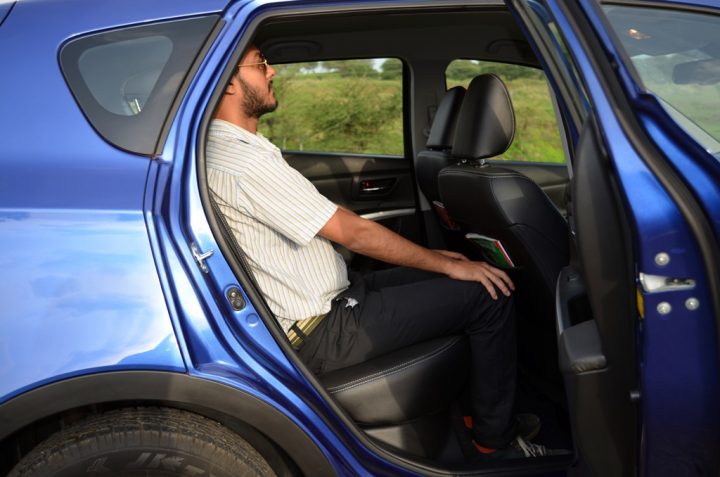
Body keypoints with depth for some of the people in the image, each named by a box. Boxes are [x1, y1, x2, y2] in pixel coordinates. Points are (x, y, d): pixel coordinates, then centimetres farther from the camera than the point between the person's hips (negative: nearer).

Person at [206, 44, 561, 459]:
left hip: (333, 297, 10)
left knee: (445, 278, 15)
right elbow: (353, 232, -20)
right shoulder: (242, 160, -23)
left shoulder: (232, 147, 10)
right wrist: (449, 265, -7)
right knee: (490, 294, -7)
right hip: (323, 332, -10)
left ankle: (485, 409, 26)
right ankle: (497, 440, 11)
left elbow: (331, 228, 12)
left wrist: (430, 256, 9)